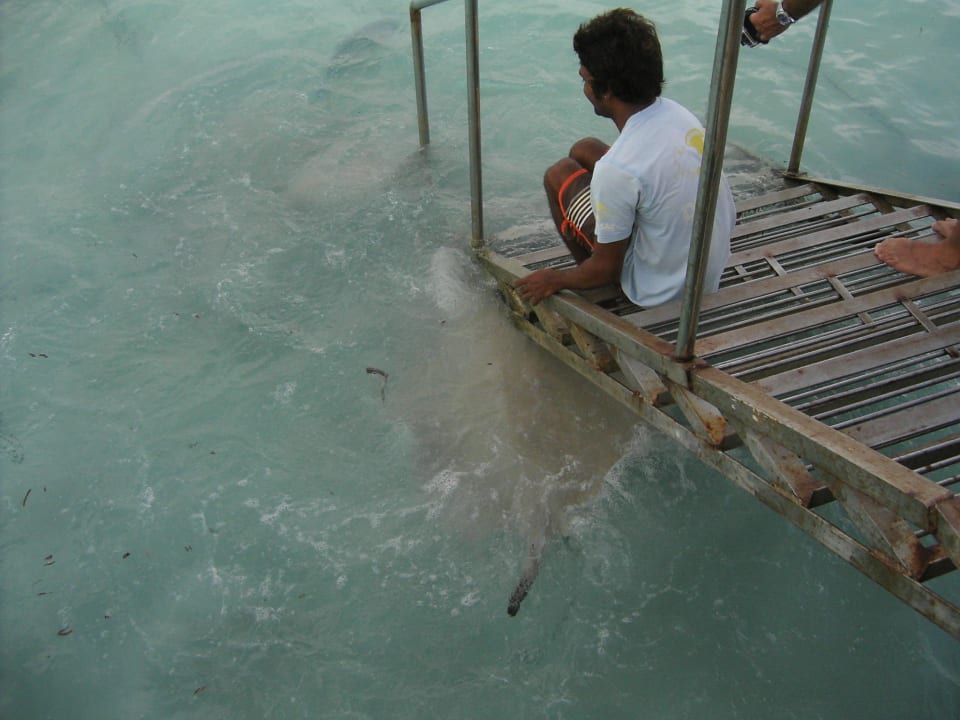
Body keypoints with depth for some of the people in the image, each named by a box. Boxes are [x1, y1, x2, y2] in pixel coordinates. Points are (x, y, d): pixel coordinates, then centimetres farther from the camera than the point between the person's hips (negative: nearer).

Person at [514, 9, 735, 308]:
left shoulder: (617, 170, -32)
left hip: (662, 291, -7)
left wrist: (554, 279, -2)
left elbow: (606, 270, -20)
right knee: (584, 150, 15)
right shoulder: (676, 112, -9)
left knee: (561, 173, 2)